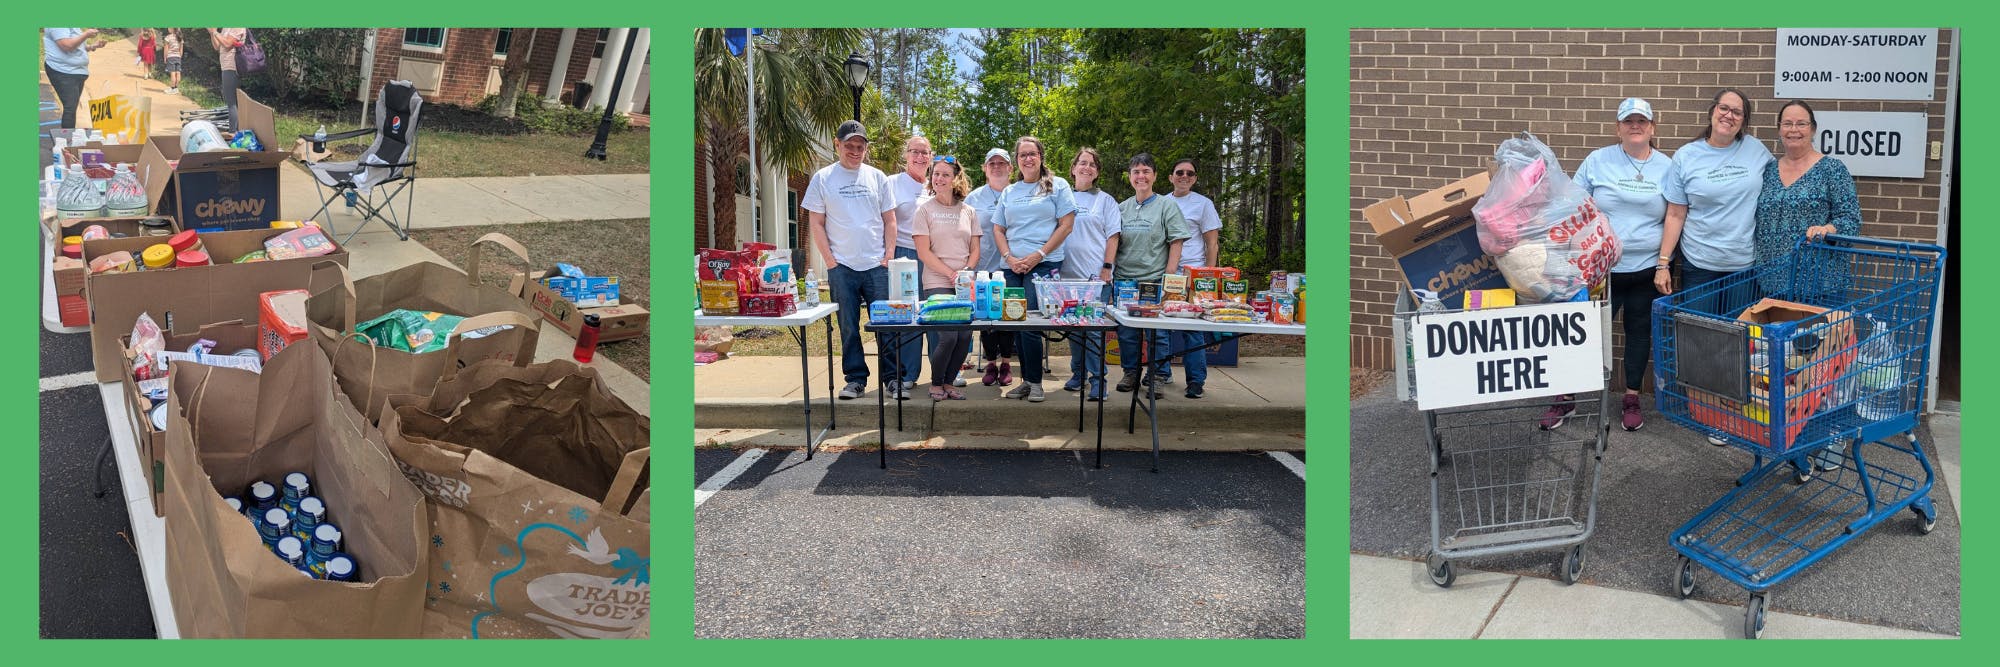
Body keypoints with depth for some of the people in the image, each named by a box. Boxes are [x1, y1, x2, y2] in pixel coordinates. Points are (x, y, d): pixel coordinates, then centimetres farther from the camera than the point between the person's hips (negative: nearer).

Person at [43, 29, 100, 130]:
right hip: (62, 73, -9)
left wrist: (91, 47, 5)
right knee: (70, 108, -13)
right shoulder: (58, 28, -13)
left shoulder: (75, 28, 14)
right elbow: (66, 45, -24)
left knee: (72, 108, 12)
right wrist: (86, 34, -18)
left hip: (78, 71, 9)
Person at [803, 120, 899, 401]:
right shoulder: (822, 178, 4)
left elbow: (889, 220, 10)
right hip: (841, 267, -1)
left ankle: (892, 377, 12)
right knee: (849, 327, 4)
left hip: (877, 265, 1)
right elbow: (816, 223, 3)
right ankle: (856, 379, 14)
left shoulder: (877, 177, 9)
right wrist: (830, 261, -4)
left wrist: (888, 256, 0)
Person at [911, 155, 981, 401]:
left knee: (964, 336, -5)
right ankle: (936, 384, 8)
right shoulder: (924, 209, 1)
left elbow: (975, 250, 11)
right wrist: (952, 274, -13)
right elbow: (924, 252, -6)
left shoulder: (968, 212, 12)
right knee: (948, 336, -15)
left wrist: (966, 273, -7)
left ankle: (948, 383, 15)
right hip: (937, 283, -4)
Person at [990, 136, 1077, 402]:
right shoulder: (1009, 192, 17)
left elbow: (1066, 224, -4)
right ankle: (1026, 380, 14)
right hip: (1013, 267, 5)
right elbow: (998, 229, 15)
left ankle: (1035, 382, -1)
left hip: (1043, 264, -5)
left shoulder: (1057, 185, 3)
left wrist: (1037, 256, -10)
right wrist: (1009, 258, -4)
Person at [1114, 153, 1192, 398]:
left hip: (1155, 280, -3)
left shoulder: (1166, 205, 2)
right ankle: (1130, 373, 21)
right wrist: (1110, 272, 7)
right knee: (1126, 331, 7)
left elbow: (1176, 243, -2)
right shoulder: (1121, 208, 12)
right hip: (1124, 279, 3)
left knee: (1157, 332, -2)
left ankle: (1155, 376, 10)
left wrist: (1169, 277, -10)